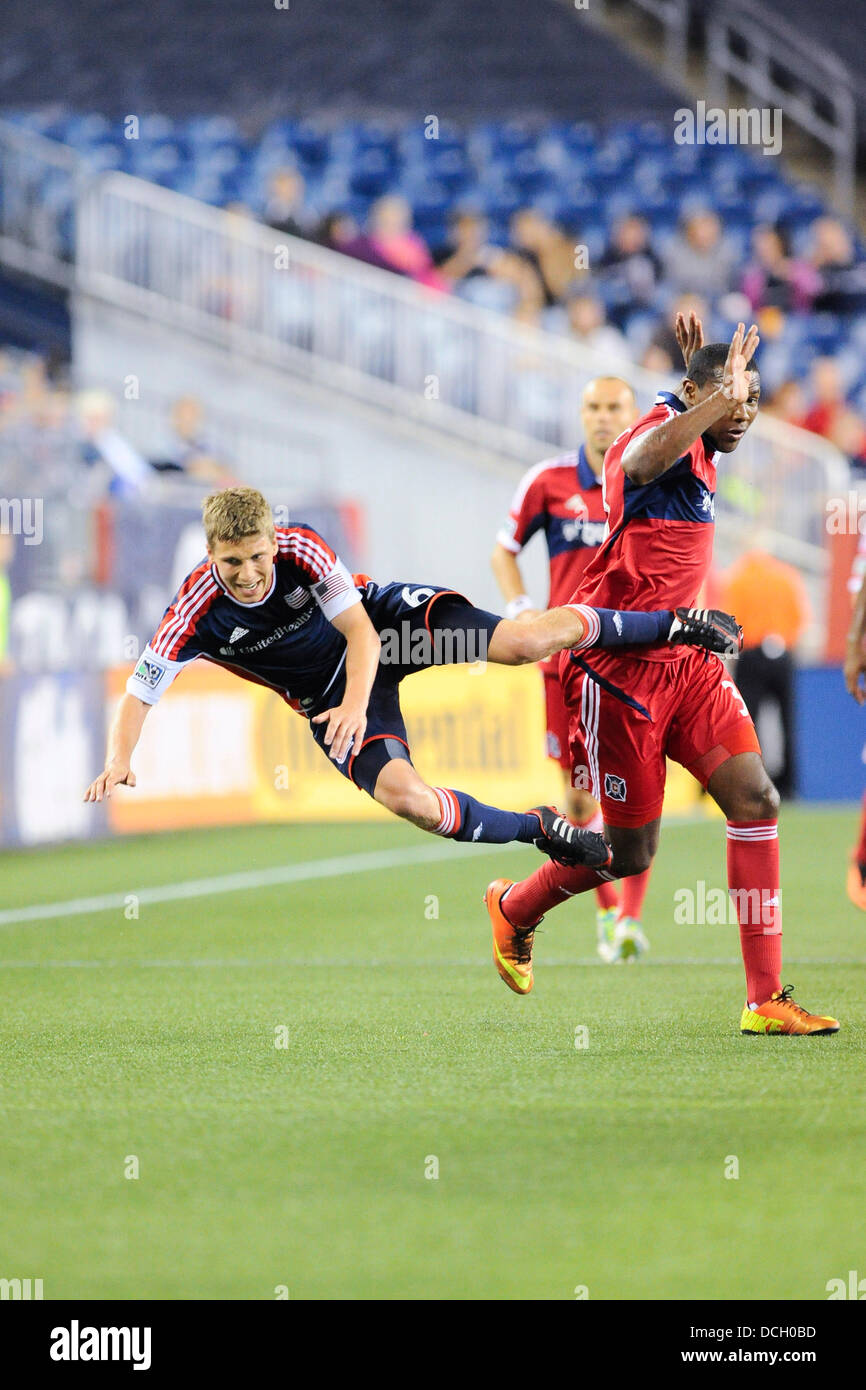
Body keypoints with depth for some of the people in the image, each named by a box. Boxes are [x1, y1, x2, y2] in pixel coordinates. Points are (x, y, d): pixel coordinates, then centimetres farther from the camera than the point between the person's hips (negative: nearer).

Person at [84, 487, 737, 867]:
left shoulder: (302, 550, -27)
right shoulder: (197, 613, -26)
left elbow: (361, 633, -23)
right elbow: (139, 693, -20)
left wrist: (356, 703, -40)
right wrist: (119, 762, -38)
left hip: (382, 617, -1)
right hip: (331, 692, 1)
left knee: (524, 640, -19)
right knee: (405, 797, -24)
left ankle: (669, 625, 3)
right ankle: (537, 829, 0)